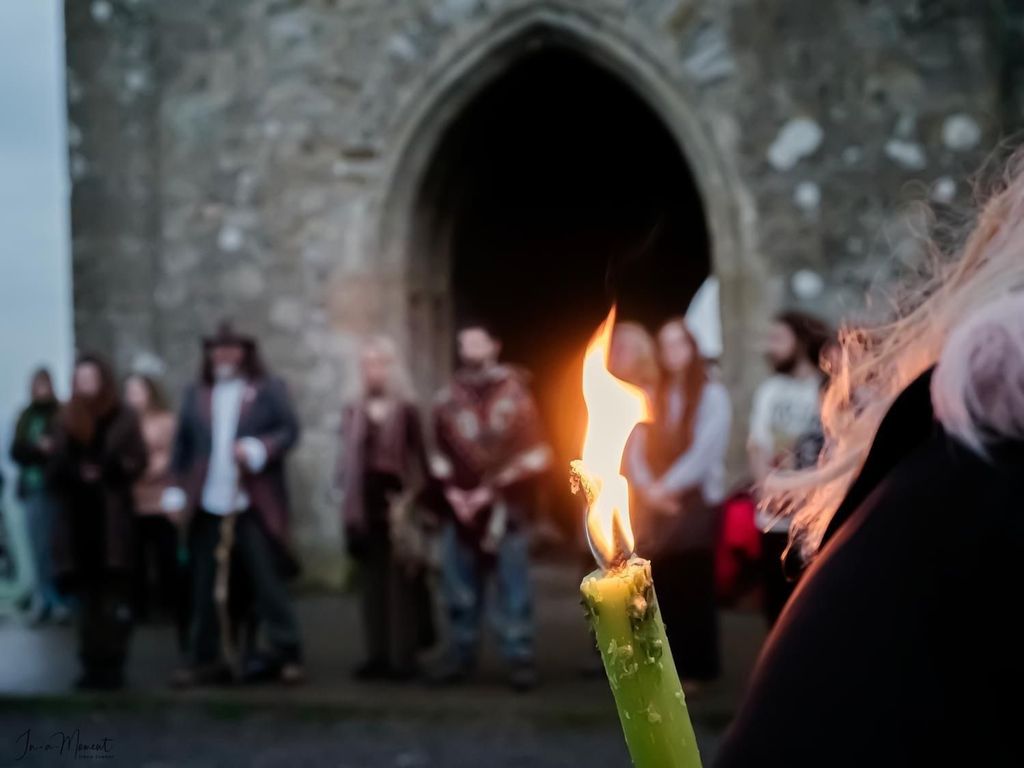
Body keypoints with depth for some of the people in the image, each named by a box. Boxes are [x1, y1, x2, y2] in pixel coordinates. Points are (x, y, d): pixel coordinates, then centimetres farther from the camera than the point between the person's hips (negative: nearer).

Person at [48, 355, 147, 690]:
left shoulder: (123, 418, 5)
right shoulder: (67, 420, 14)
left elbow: (137, 462, -3)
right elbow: (54, 470, 10)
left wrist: (104, 470, -19)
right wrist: (76, 472, -11)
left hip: (113, 518, -3)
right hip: (77, 518, 3)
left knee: (114, 595, -5)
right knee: (87, 595, 3)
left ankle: (113, 665, -2)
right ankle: (93, 665, 6)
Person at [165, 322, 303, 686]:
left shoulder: (269, 389, 5)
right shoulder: (195, 395, 15)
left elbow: (289, 430, -2)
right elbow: (181, 446, 13)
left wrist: (256, 450, -17)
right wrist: (176, 492, 5)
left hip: (255, 506, -3)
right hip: (207, 507, 4)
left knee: (267, 581, -4)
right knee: (208, 588, 5)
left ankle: (287, 656, 2)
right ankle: (205, 660, 12)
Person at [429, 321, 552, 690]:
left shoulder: (515, 392, 0)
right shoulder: (447, 398, 11)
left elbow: (533, 454, -4)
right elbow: (440, 454, 15)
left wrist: (493, 491, -9)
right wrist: (452, 492, -1)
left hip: (506, 507, -3)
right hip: (460, 507, 4)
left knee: (513, 587, -4)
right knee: (459, 587, 6)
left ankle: (520, 658, 0)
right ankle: (461, 653, 17)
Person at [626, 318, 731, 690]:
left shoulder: (712, 395, -1)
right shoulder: (653, 397, 14)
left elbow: (706, 449, -11)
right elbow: (635, 449, 7)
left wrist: (666, 486, -13)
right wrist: (648, 489, -10)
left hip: (697, 502, -4)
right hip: (655, 507, 4)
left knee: (692, 587, -5)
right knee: (662, 589, 2)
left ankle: (695, 669, 0)